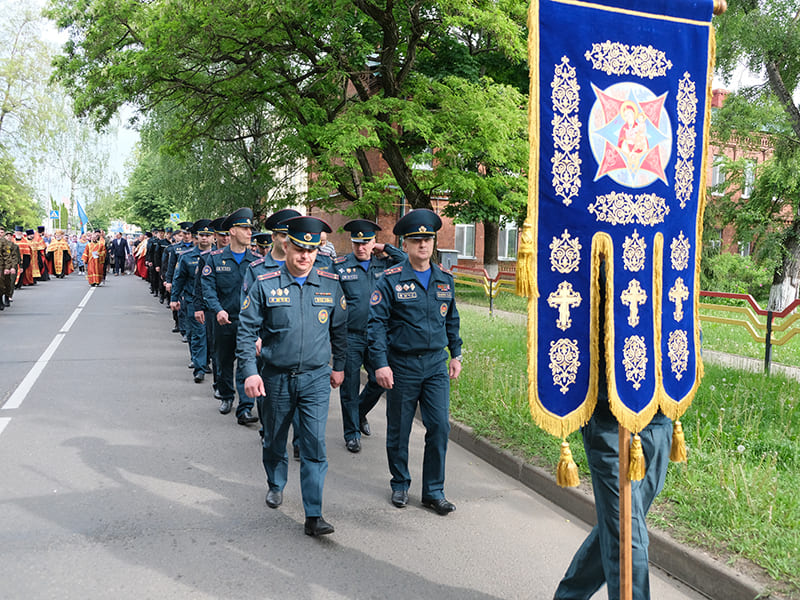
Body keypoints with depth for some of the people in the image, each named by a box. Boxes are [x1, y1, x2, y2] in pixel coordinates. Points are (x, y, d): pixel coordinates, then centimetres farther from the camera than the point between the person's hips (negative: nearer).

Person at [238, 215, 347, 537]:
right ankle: (276, 485, 45)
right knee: (275, 440, 18)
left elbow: (340, 329, 11)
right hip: (276, 377, 0)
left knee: (315, 446, -4)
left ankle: (314, 515, 2)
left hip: (317, 379, 0)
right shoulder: (264, 285, -7)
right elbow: (247, 330, -4)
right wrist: (249, 372, -12)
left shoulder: (331, 285, -1)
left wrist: (339, 366, 14)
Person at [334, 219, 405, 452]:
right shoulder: (339, 266, -2)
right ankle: (352, 433, 19)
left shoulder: (384, 264, 6)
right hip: (350, 337, -3)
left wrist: (386, 248, -5)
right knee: (350, 386, 5)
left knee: (379, 381, 6)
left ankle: (360, 413, 34)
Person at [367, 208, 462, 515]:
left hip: (436, 364, 3)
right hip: (402, 365, -3)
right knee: (399, 430, 8)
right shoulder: (391, 279, -7)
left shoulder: (445, 279, 7)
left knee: (440, 426, 1)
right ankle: (400, 484, 28)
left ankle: (433, 491, 15)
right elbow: (376, 323, -9)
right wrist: (380, 363, -16)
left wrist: (456, 354, 16)